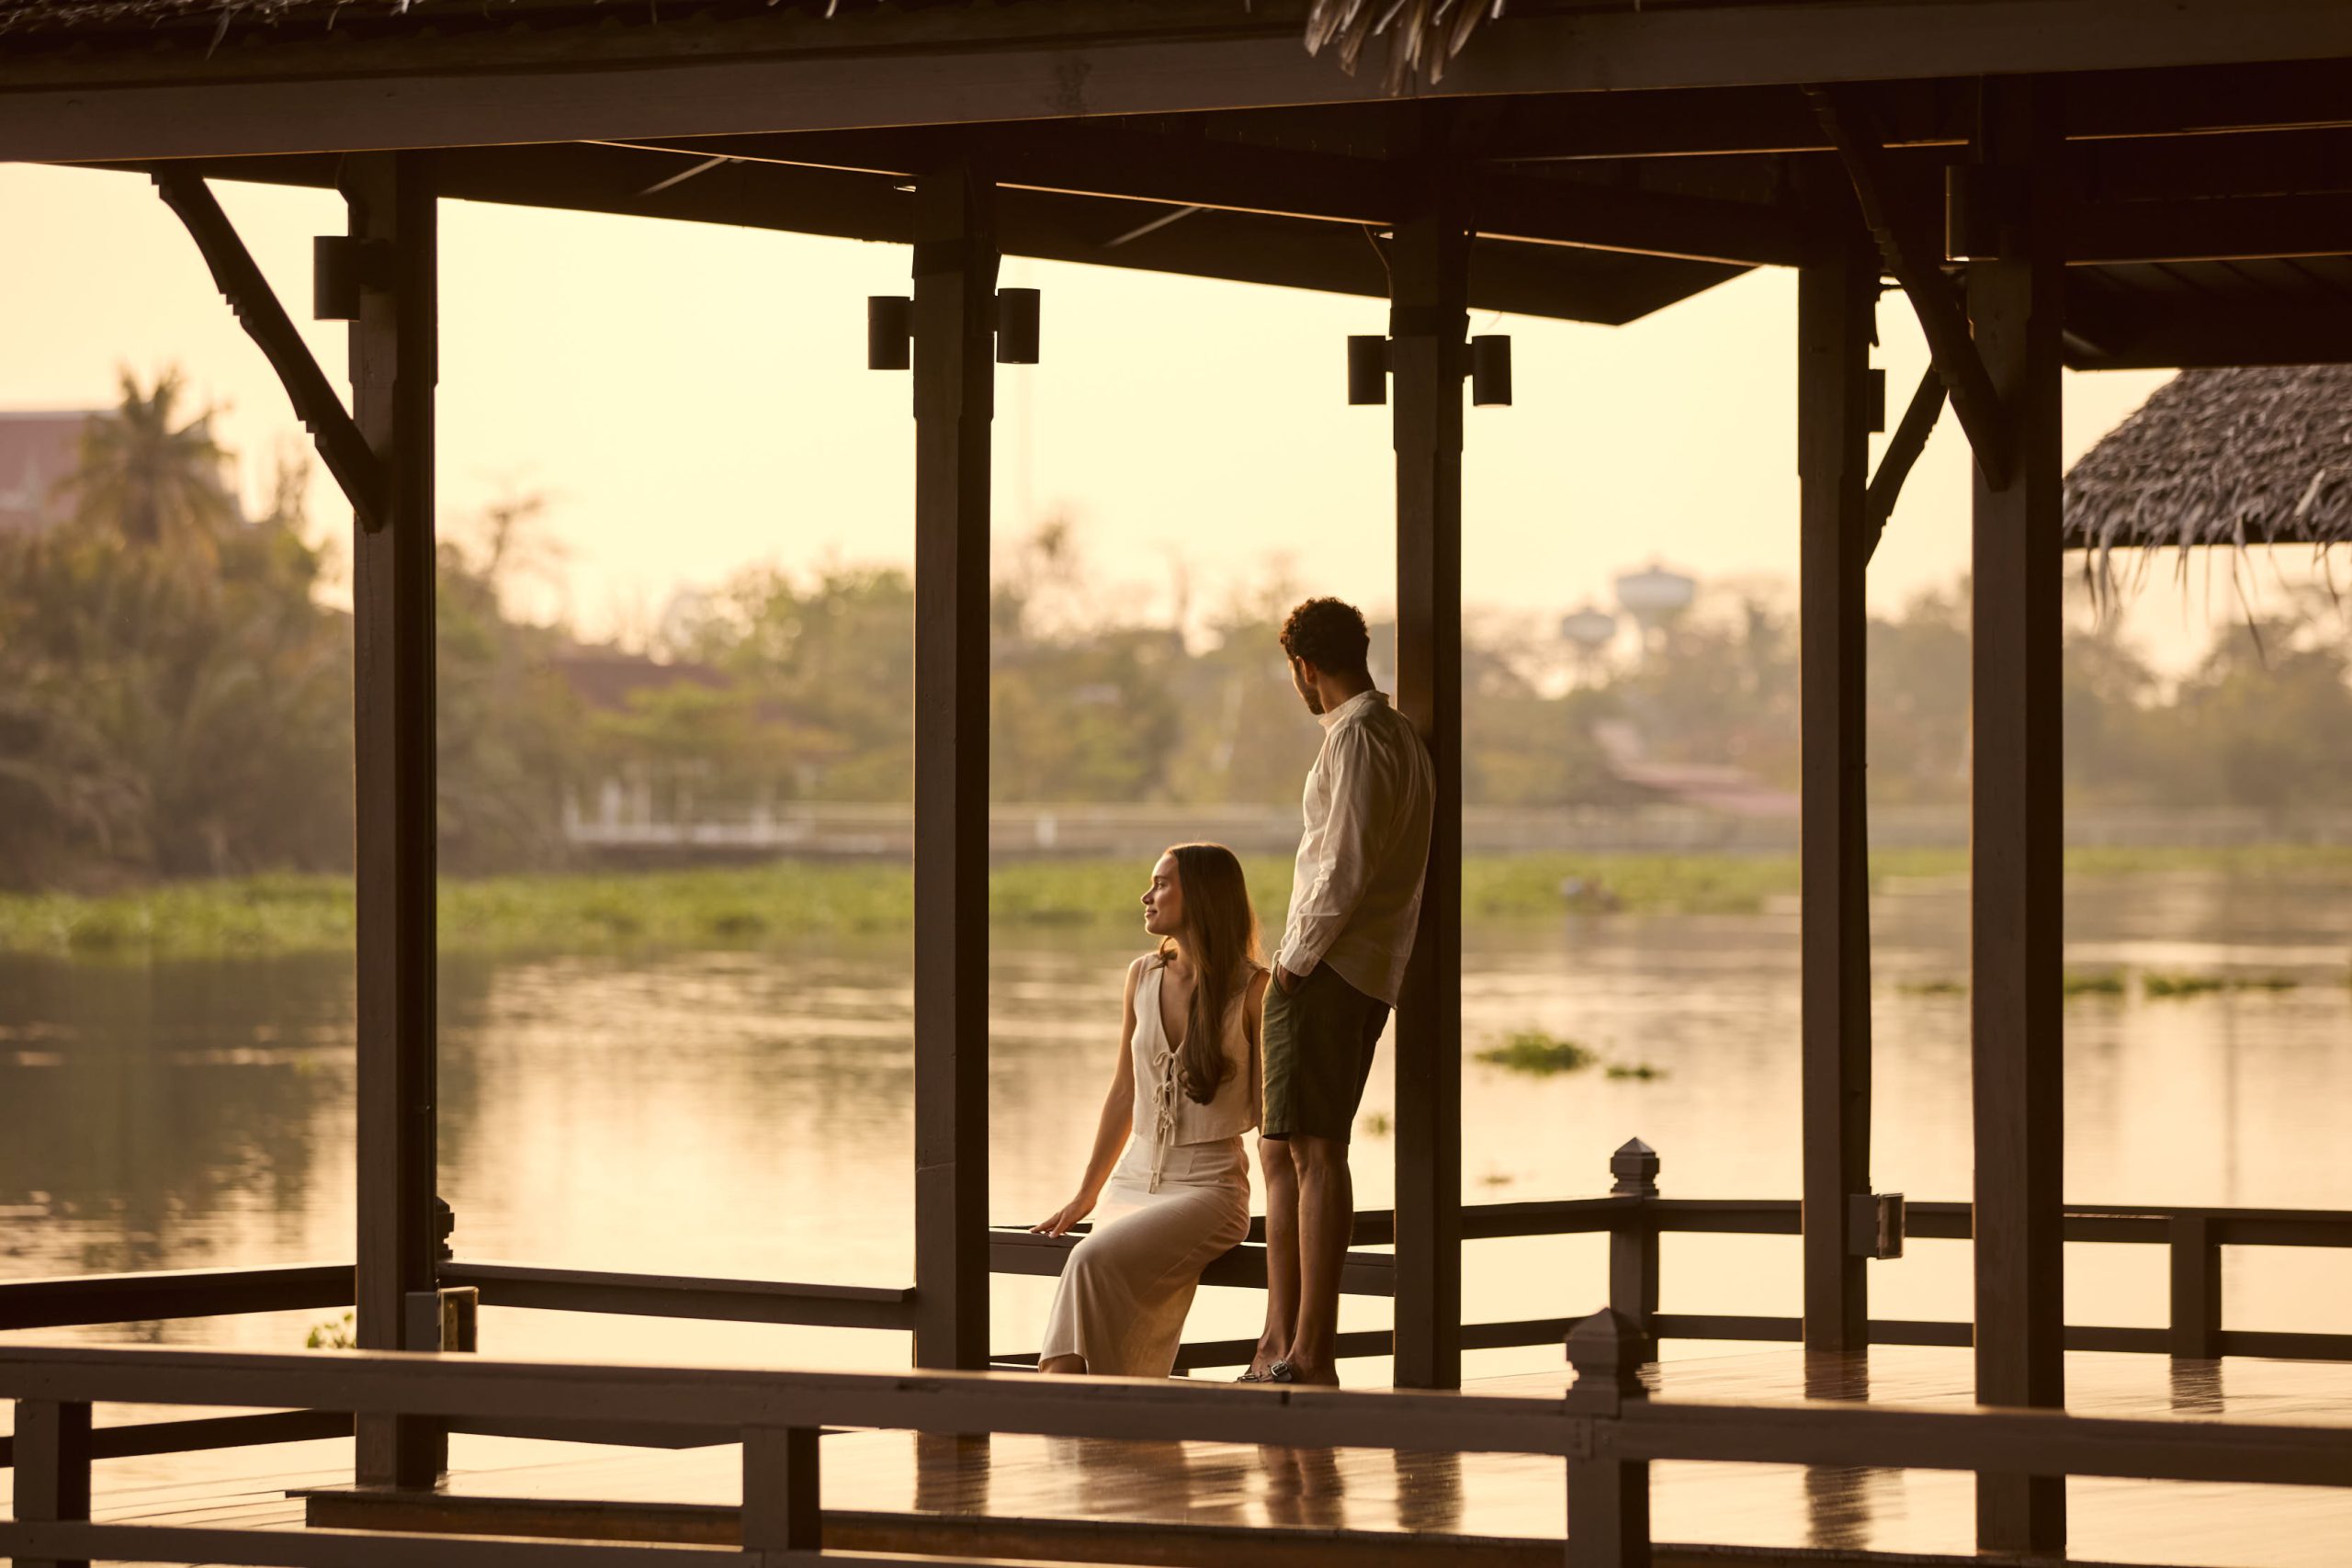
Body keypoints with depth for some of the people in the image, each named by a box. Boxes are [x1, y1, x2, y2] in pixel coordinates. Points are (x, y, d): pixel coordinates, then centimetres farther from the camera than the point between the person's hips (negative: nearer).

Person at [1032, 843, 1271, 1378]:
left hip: (1209, 1187, -5)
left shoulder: (1253, 990, -5)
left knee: (1096, 1260, -31)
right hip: (1134, 1179, 5)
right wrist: (1084, 1197, 19)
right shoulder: (1143, 976, 12)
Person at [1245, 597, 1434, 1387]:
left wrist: (1298, 958, -11)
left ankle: (1312, 1352, -17)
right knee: (1279, 1149, 12)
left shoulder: (1357, 737, -10)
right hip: (1369, 978, 10)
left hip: (1327, 969, -10)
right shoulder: (1401, 736, 21)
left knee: (1313, 1148, -13)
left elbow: (1346, 868, -18)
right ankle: (1278, 1345, 12)